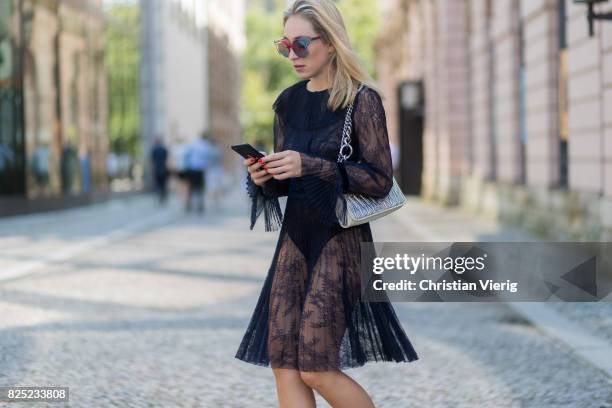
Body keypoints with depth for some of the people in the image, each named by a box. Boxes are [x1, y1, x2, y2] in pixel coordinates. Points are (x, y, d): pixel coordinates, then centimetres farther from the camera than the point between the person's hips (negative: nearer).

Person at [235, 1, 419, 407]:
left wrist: (311, 166, -22)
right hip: (295, 237, 6)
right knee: (283, 363, -1)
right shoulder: (288, 103, 11)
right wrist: (264, 180, -7)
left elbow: (381, 180, -12)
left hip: (341, 239, -6)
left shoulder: (362, 100, -8)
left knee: (316, 369, -9)